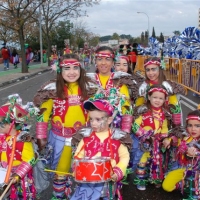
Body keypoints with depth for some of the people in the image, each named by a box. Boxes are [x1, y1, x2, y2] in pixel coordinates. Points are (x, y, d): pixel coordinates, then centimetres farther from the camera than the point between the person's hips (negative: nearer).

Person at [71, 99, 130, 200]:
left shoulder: (116, 138, -1)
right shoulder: (87, 137, 5)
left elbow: (124, 156, 5)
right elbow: (78, 156, 11)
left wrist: (118, 172, -8)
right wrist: (77, 169, -7)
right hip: (87, 177, 2)